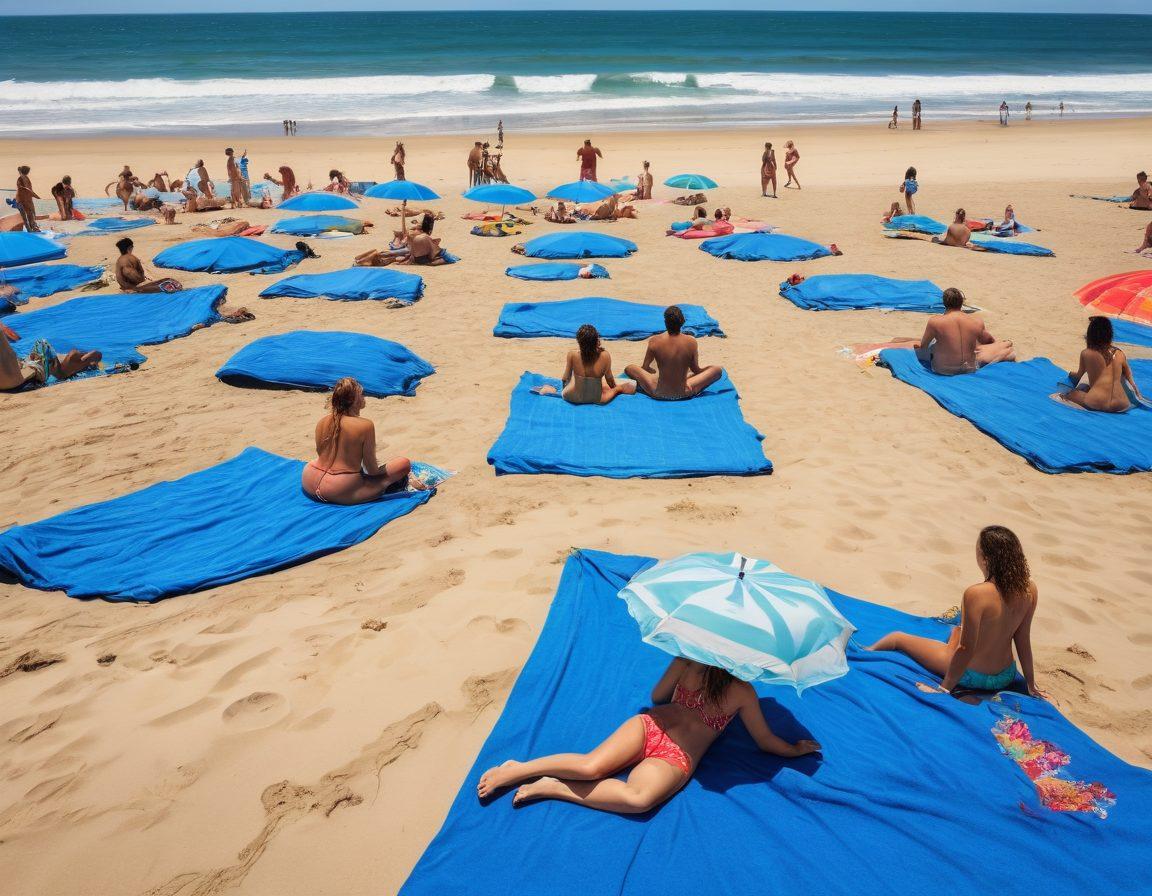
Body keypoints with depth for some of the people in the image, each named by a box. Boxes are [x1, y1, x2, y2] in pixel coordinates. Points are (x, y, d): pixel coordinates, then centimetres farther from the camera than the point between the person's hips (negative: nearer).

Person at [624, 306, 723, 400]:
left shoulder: (654, 341, -12)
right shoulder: (691, 341, -12)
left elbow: (645, 367, 3)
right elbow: (695, 369, 3)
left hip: (658, 394, 0)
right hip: (684, 394, 0)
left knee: (629, 368, 20)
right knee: (718, 370, 15)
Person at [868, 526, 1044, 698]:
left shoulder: (976, 594, -31)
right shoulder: (1029, 589, -13)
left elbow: (966, 649, -26)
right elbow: (1023, 640, -4)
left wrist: (944, 688, -16)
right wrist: (1030, 684, 8)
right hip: (1006, 677, 6)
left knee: (897, 638, 16)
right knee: (957, 630, 37)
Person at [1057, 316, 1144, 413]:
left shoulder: (1086, 354, 1)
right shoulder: (1120, 354, 7)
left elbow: (1079, 376, 18)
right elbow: (1129, 379, 20)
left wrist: (1070, 373, 42)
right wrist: (1138, 396, 36)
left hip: (1096, 404, -3)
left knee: (1069, 393, 21)